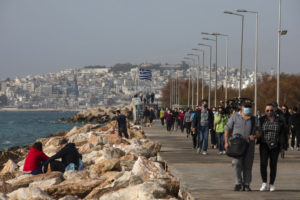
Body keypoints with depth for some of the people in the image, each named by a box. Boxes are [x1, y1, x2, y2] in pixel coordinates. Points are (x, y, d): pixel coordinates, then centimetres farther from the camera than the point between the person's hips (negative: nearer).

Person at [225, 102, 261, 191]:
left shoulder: (254, 120, 12)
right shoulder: (235, 117, 6)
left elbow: (258, 133, 10)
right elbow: (227, 129, 8)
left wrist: (254, 136, -13)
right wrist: (226, 142, 1)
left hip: (249, 144, 2)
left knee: (248, 165, 2)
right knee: (237, 162, -16)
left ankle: (246, 184, 10)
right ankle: (238, 183, -6)